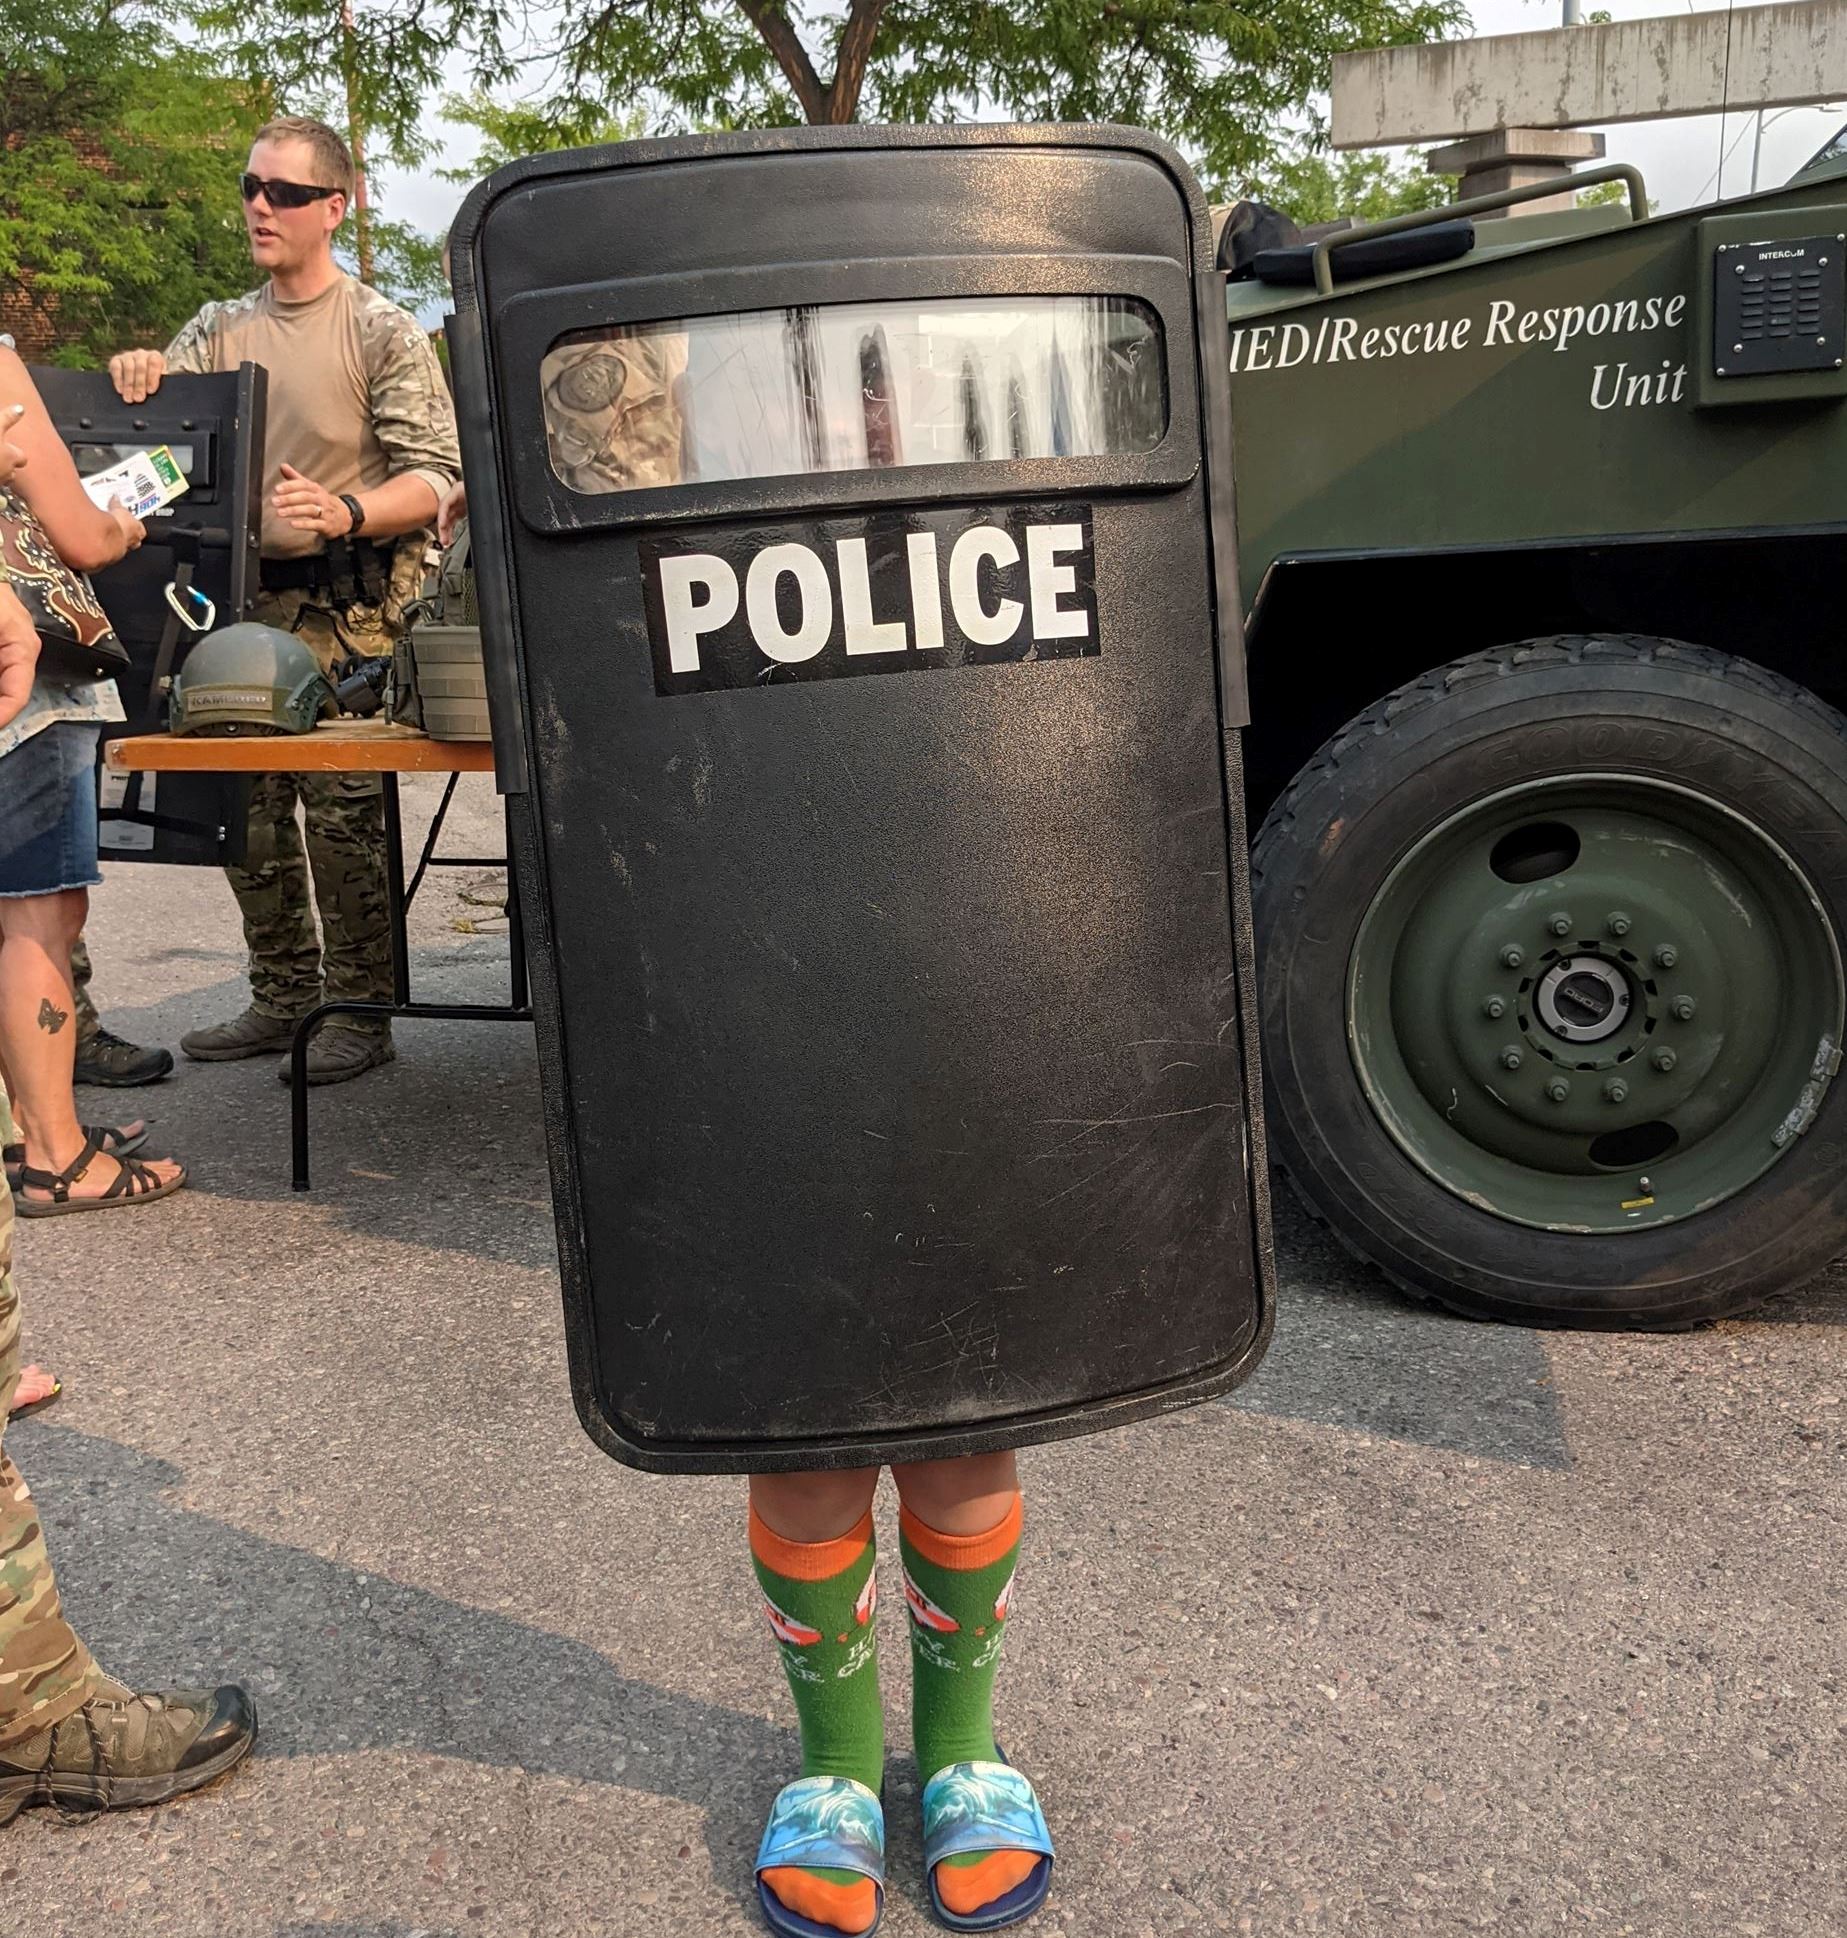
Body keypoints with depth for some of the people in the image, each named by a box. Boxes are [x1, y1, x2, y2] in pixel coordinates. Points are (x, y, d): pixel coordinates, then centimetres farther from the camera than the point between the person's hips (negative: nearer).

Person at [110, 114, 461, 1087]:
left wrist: (347, 513, -25)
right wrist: (137, 377, -9)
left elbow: (436, 477, -7)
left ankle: (359, 1009, 4)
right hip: (247, 600, 6)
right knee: (248, 804, 7)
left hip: (347, 610, -5)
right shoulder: (219, 329, 16)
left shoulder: (381, 331, 0)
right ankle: (281, 998, 19)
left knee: (341, 807, -7)